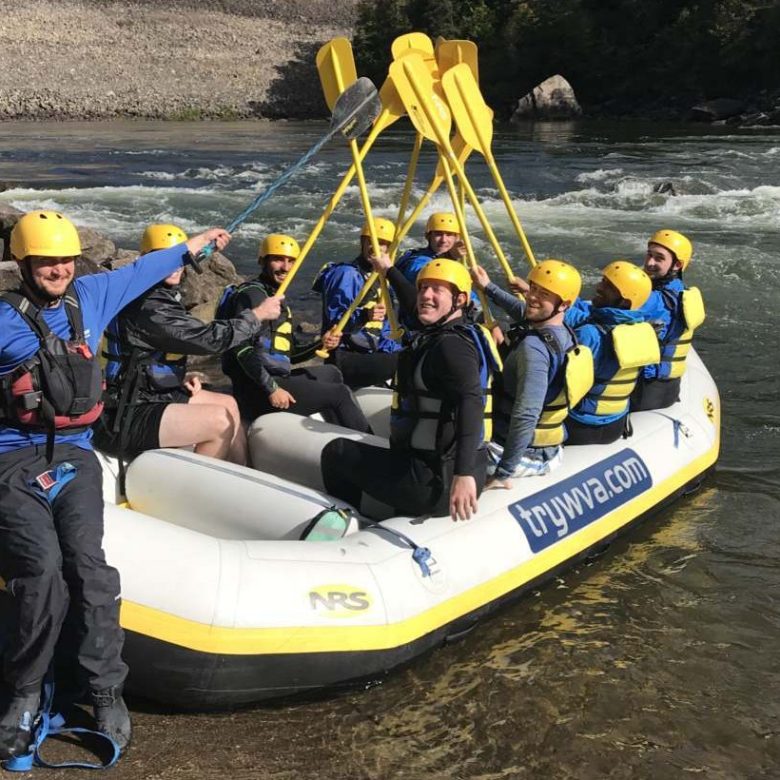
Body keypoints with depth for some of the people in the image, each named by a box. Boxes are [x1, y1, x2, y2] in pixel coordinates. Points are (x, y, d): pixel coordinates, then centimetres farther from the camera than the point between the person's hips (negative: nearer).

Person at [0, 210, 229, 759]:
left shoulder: (89, 297, 13)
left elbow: (141, 272, 29)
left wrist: (195, 244, 40)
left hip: (73, 456, 3)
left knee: (87, 560, -20)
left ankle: (108, 693, -10)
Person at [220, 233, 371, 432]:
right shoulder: (251, 294, -11)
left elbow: (286, 355, 20)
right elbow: (241, 347, -23)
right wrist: (272, 389, -25)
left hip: (276, 381, 11)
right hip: (256, 391, -11)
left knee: (331, 373, 27)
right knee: (340, 394, -10)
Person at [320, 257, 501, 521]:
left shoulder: (452, 345, -19)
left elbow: (471, 402, -35)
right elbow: (415, 306, 32)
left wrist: (464, 474, -46)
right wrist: (389, 270, 47)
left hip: (435, 483, -10)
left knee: (337, 452, 6)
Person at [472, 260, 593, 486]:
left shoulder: (533, 347, -26)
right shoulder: (565, 333, 2)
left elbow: (526, 415, -32)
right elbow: (524, 312, 25)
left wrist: (503, 473, -27)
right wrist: (489, 288, 32)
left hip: (525, 454, -9)